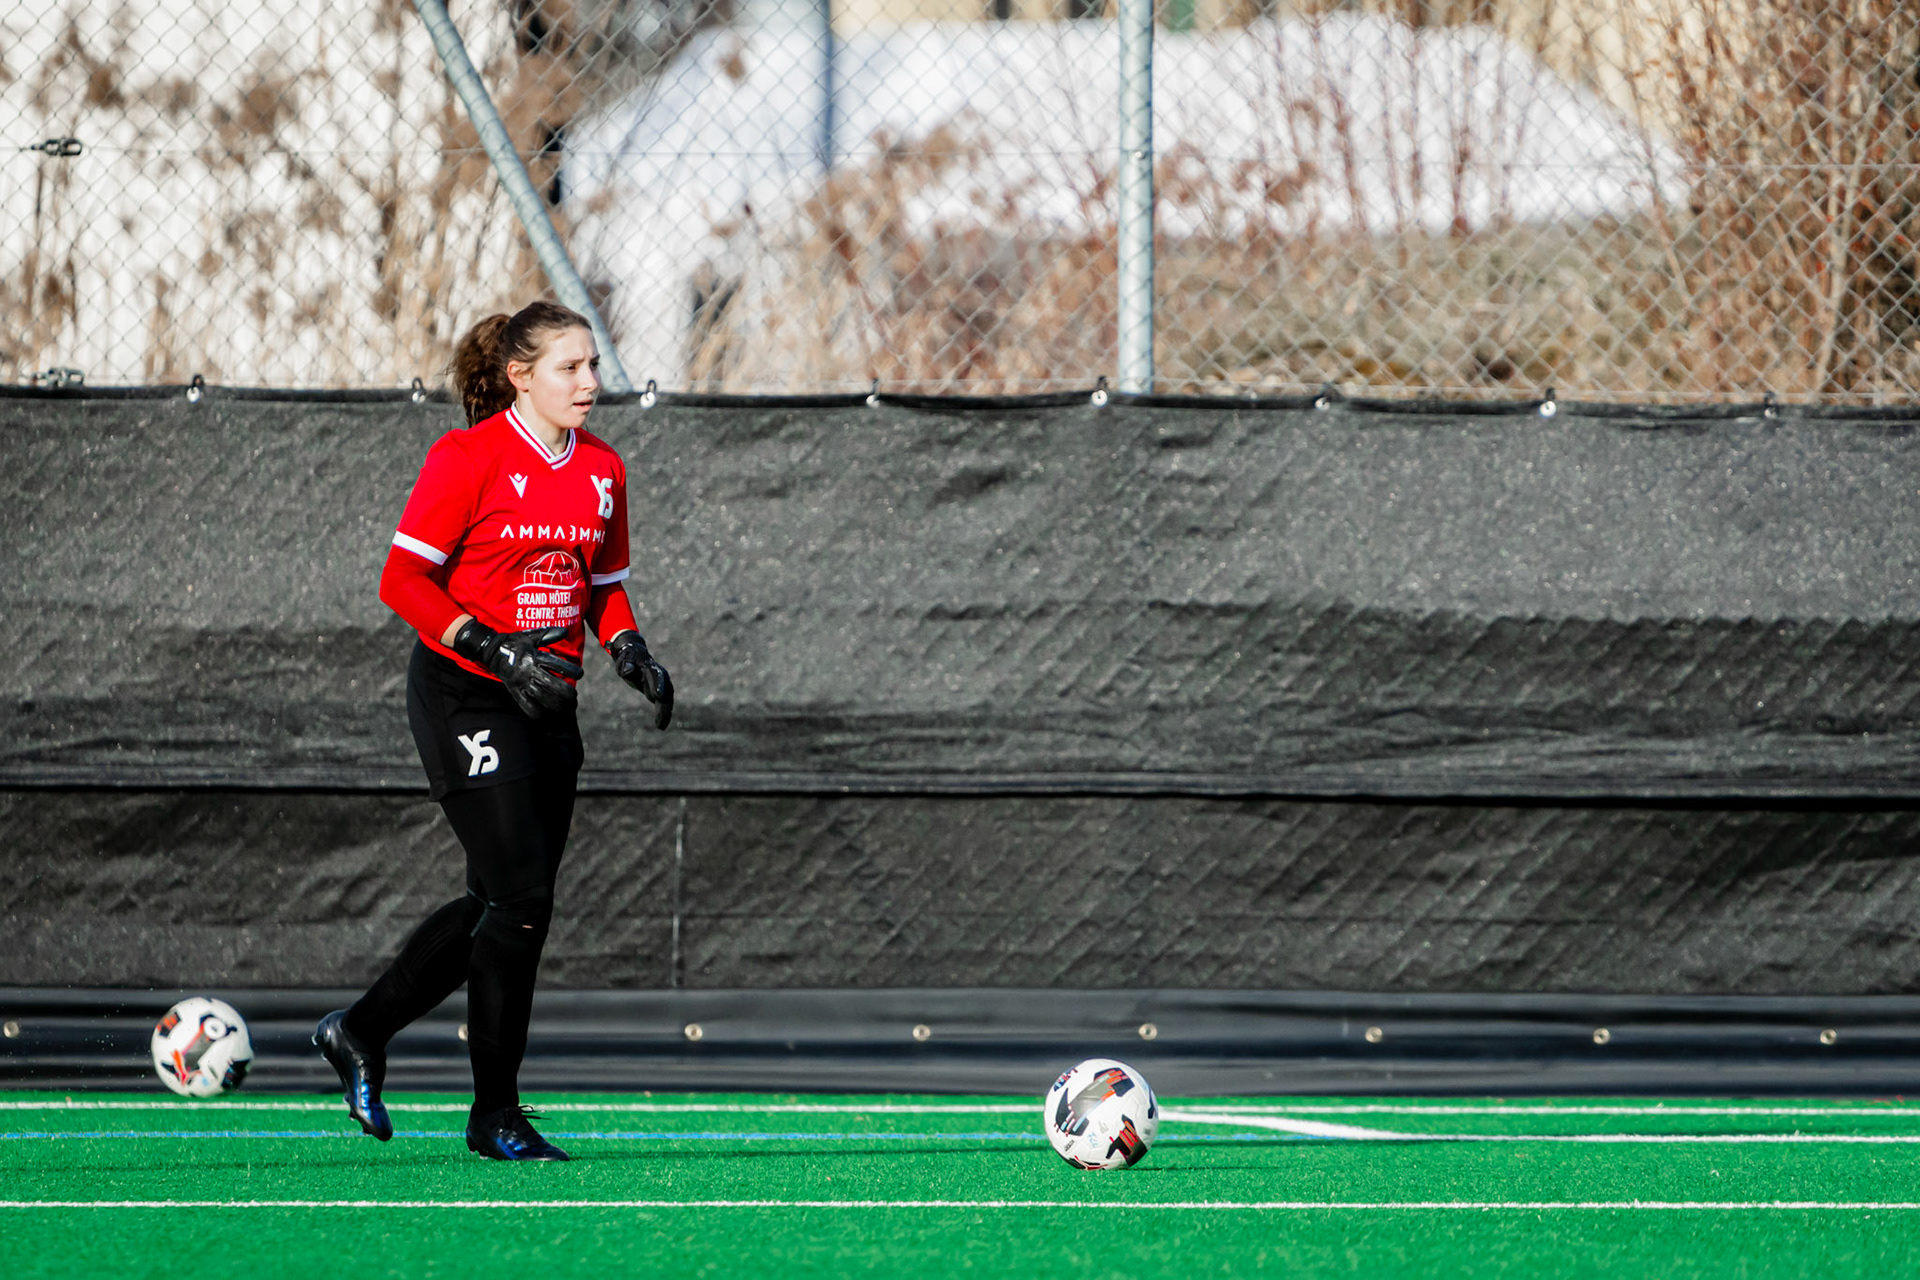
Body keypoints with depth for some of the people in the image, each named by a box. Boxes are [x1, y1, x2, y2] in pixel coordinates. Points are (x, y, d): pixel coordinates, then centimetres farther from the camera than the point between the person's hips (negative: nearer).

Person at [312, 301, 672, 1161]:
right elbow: (402, 580, -14)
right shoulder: (467, 459, -12)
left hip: (548, 703, 7)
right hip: (463, 698, -7)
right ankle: (496, 1113, -2)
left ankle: (361, 1032, 28)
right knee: (521, 899, -12)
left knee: (496, 903, 9)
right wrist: (497, 653, -24)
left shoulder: (601, 470, 9)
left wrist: (629, 651, 1)